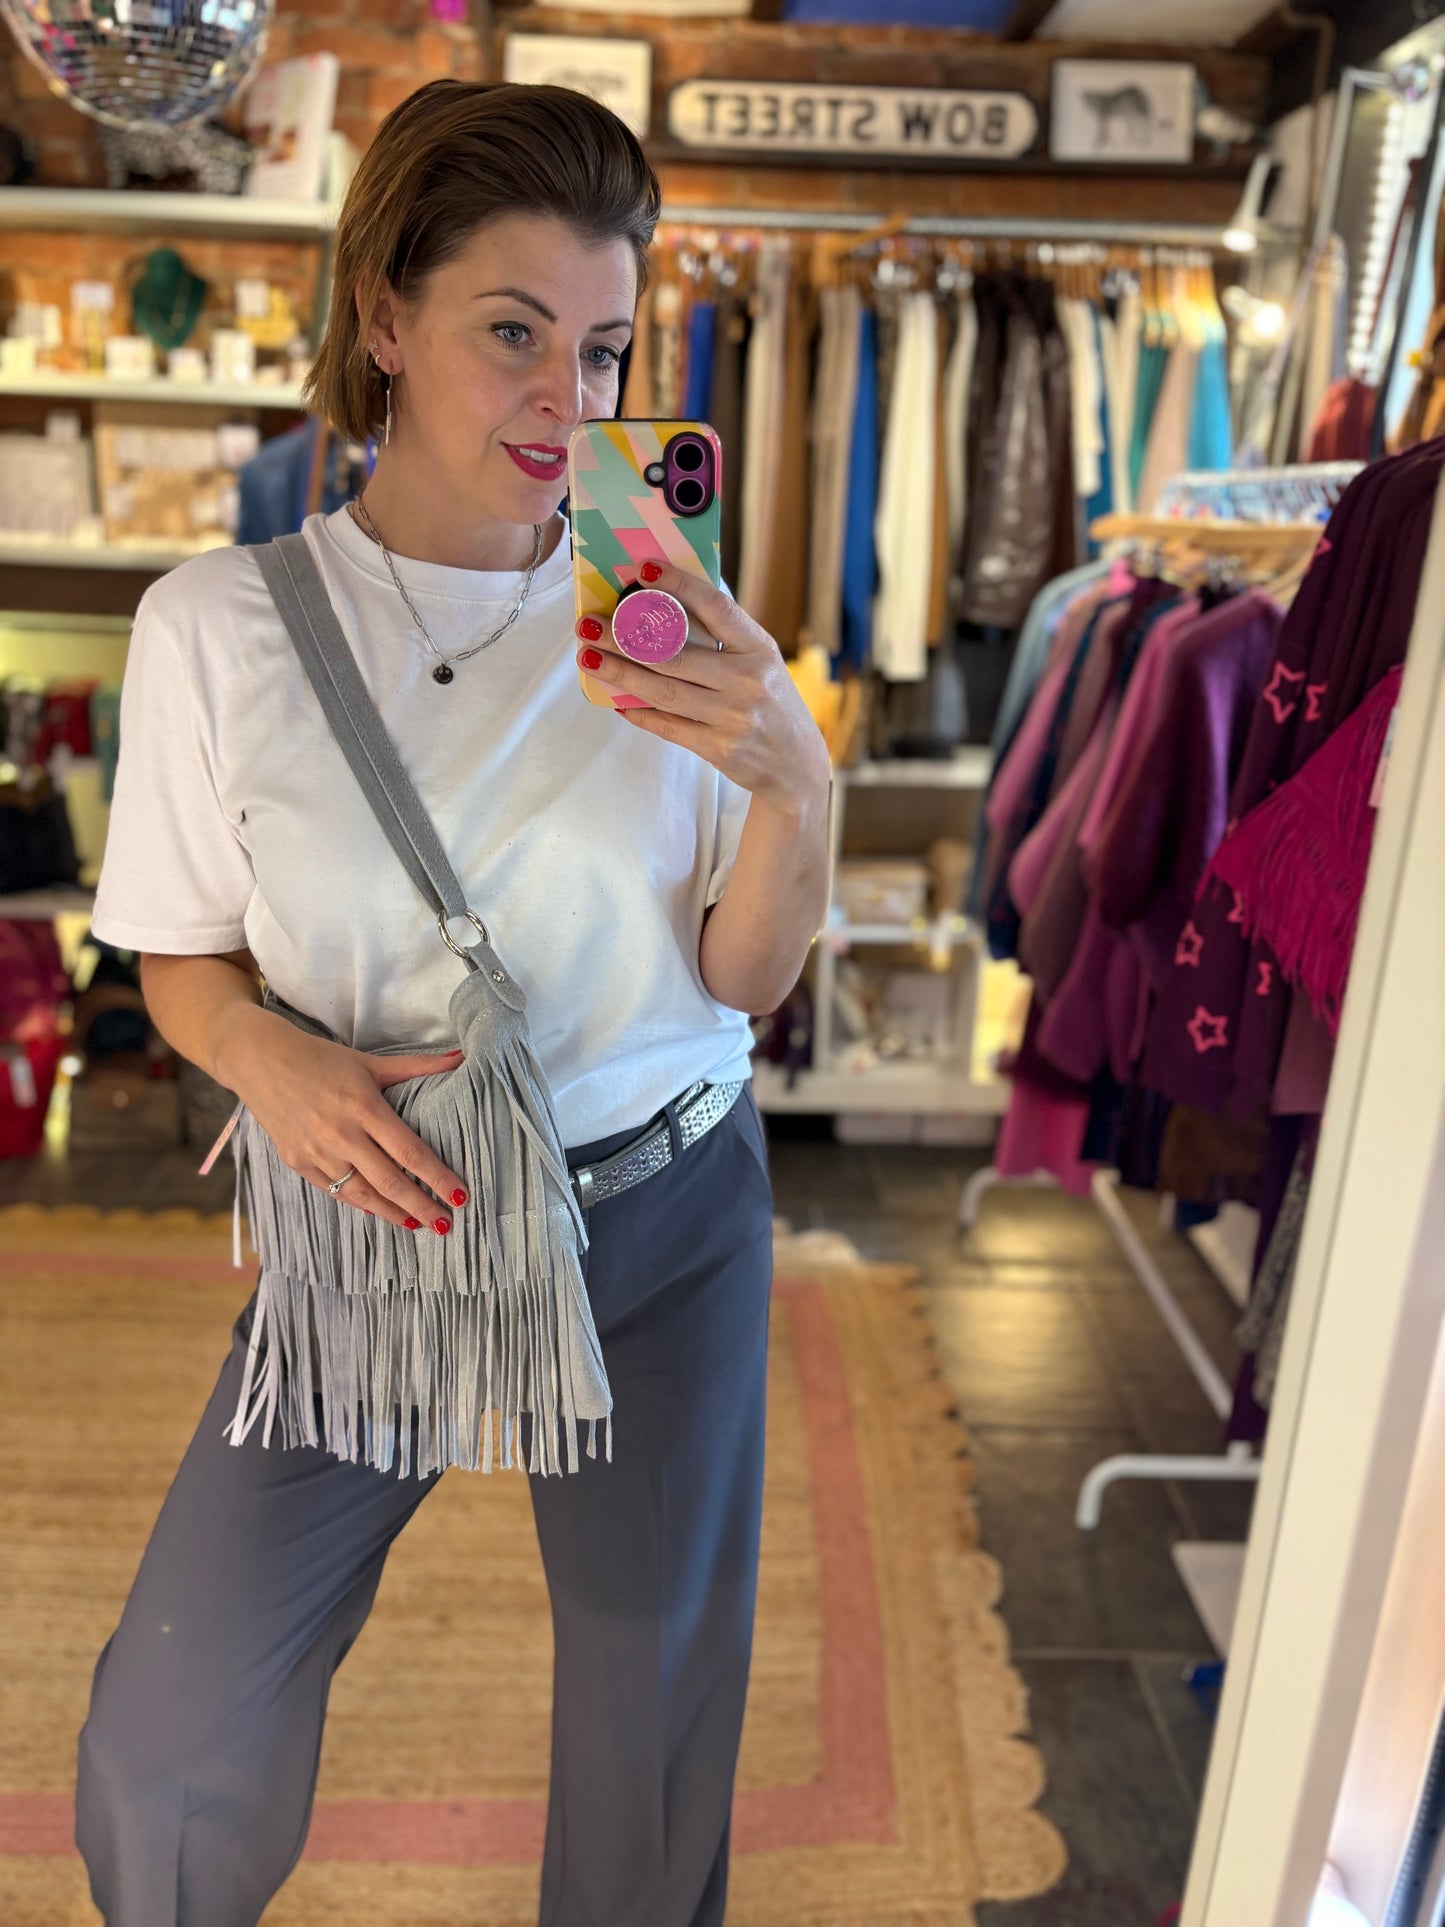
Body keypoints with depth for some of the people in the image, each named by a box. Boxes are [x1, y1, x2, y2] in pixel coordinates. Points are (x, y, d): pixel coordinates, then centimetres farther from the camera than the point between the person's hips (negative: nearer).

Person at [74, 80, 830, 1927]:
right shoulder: (220, 623, -9)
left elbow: (741, 986, -5)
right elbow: (183, 963, 1)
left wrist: (795, 784, -23)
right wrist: (274, 1062, -21)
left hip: (664, 1212, 1)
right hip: (381, 1214, 0)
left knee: (655, 1688, 16)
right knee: (173, 1710, 6)